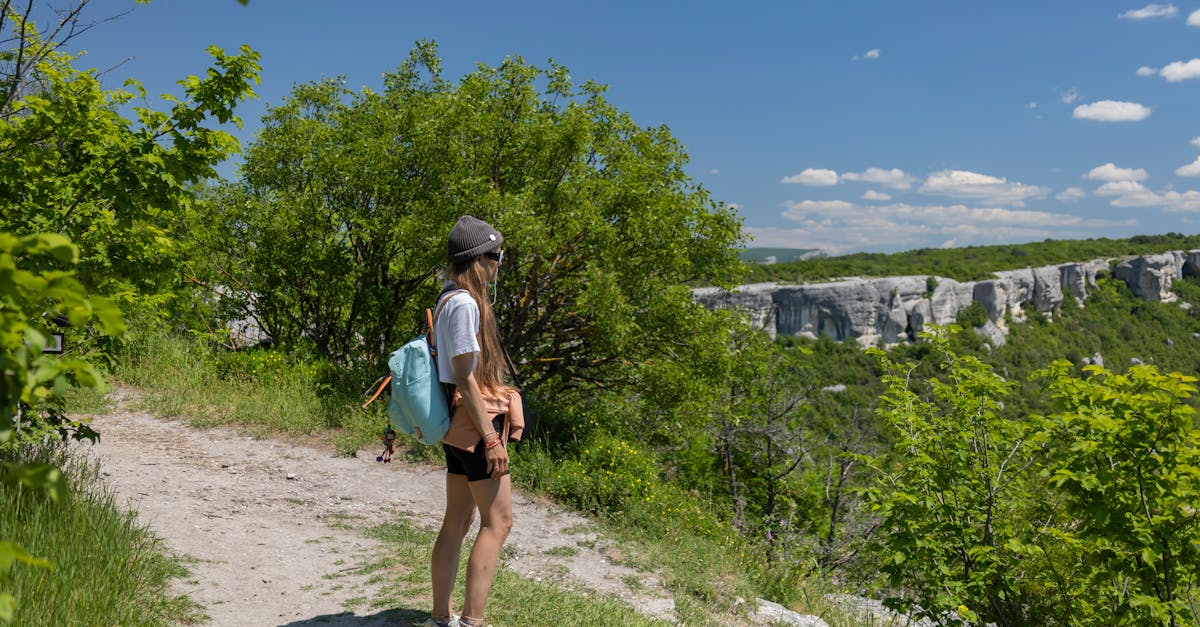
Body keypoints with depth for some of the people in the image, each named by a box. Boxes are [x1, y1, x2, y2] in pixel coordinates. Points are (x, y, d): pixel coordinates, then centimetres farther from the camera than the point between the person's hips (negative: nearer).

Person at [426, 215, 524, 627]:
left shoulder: (452, 299, 14)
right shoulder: (466, 304, -17)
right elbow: (466, 378, -19)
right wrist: (491, 438, -19)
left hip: (459, 428, 10)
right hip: (475, 424, -10)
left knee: (457, 523, 14)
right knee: (498, 522, -5)